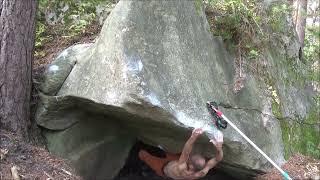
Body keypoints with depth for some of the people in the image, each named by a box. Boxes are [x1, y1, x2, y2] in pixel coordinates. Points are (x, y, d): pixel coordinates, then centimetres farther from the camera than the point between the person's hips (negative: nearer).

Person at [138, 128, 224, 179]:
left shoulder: (182, 171, -51)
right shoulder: (203, 172, -40)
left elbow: (185, 153, -66)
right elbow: (217, 159, -42)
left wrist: (193, 137, -81)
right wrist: (219, 147, -62)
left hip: (164, 169, -4)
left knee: (142, 153, 16)